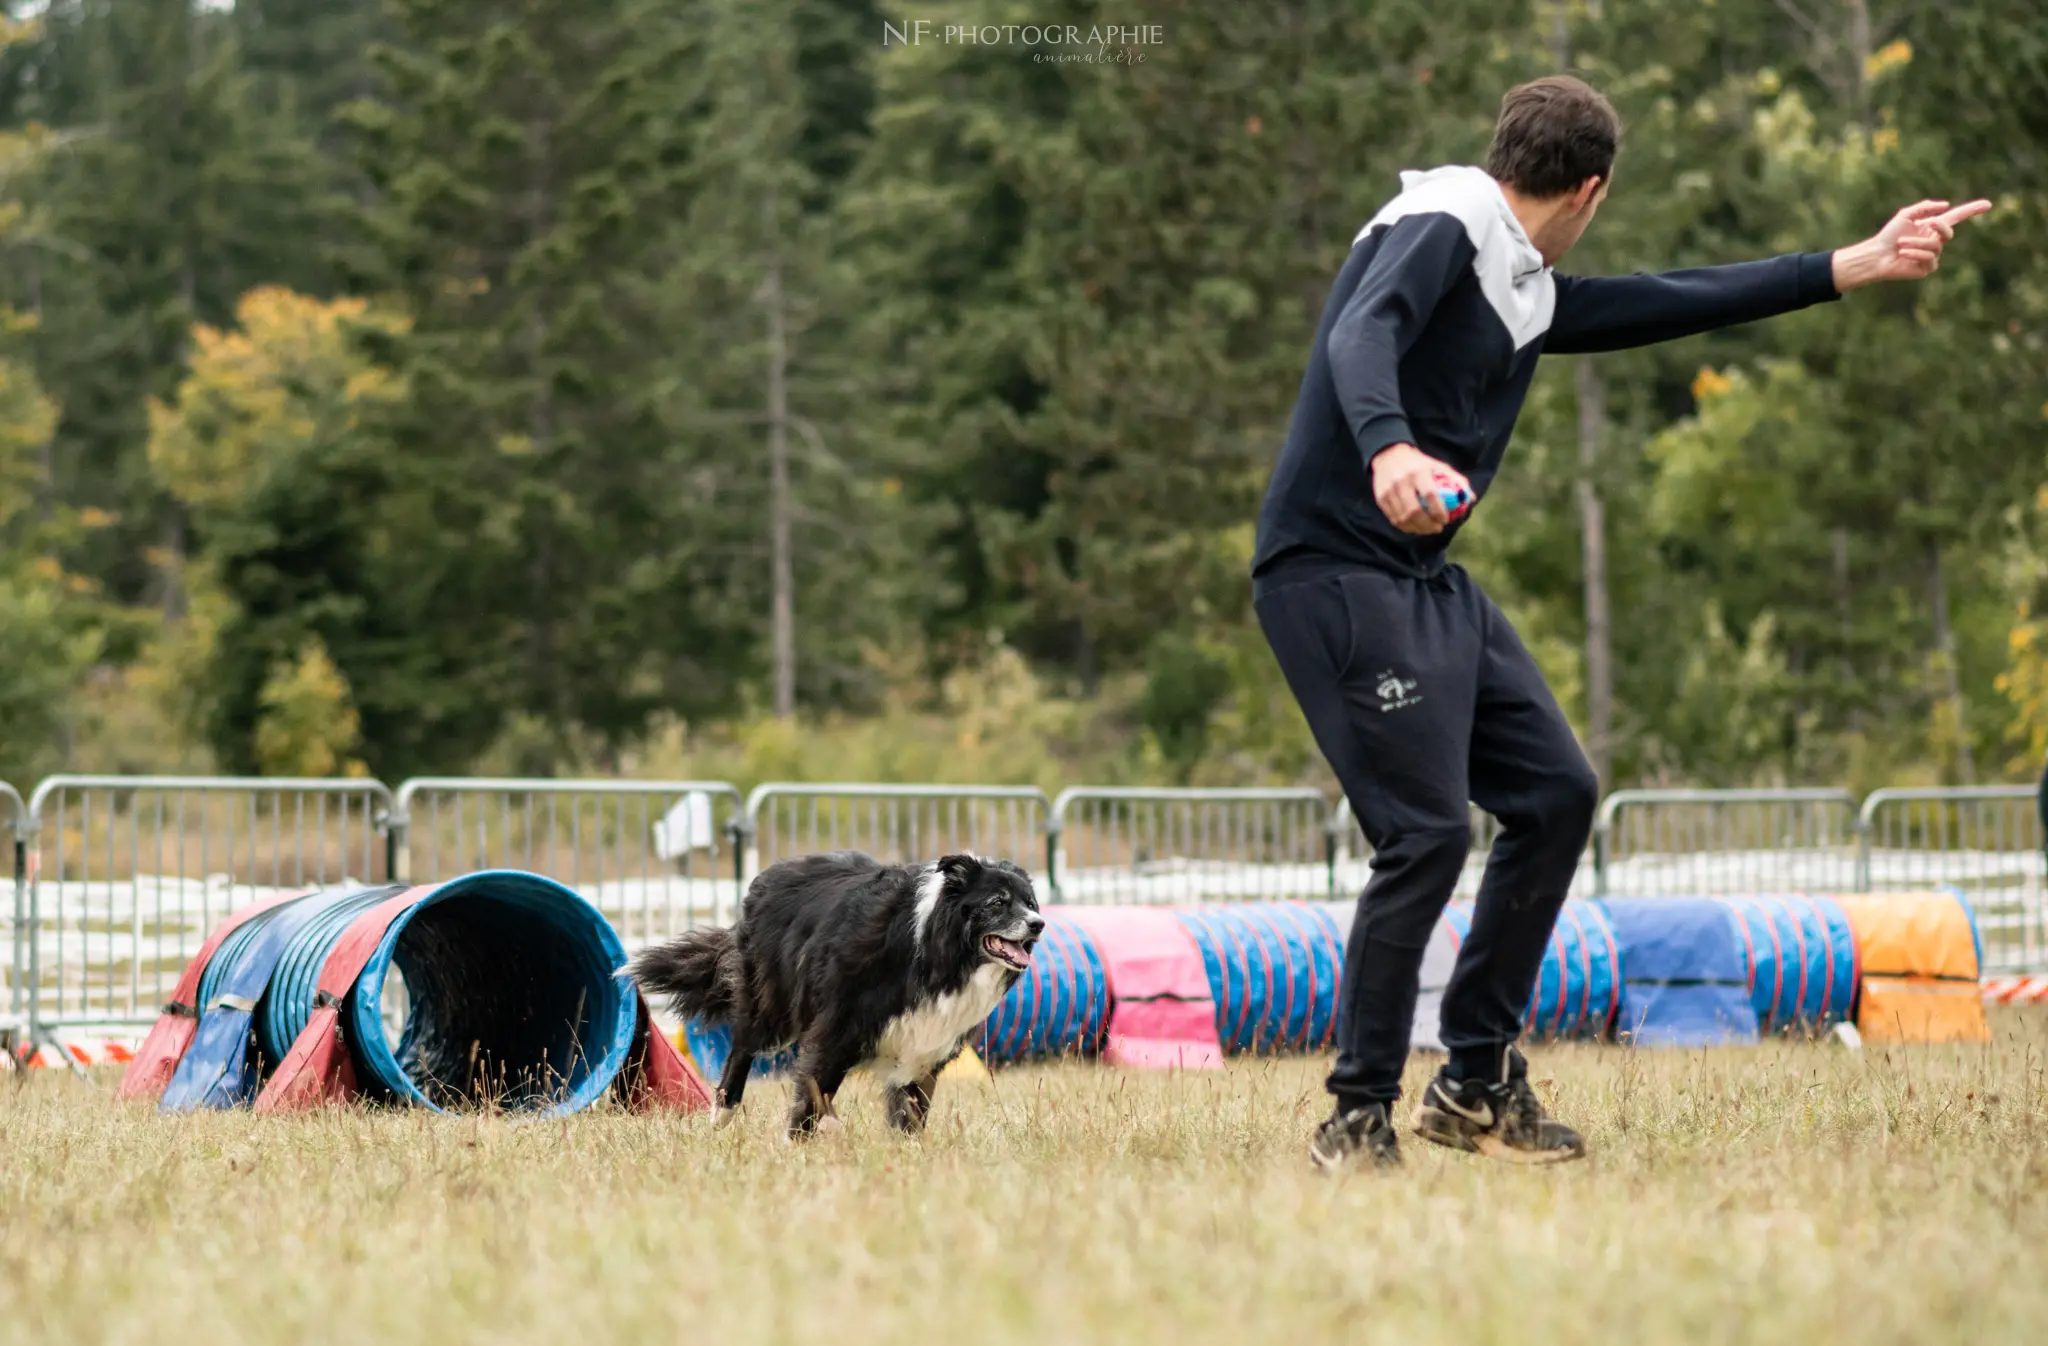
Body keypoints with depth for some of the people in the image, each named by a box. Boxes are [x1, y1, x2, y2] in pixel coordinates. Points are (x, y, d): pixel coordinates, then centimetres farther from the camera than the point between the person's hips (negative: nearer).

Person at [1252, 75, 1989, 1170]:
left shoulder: (1529, 291, 18)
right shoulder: (1439, 228, -9)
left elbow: (1678, 303, 24)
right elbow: (1360, 335, -28)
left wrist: (1860, 265, 23)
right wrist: (1389, 449, -49)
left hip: (1428, 582, 10)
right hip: (1336, 574, -10)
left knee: (1554, 794, 8)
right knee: (1427, 835, -15)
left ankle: (1476, 1084, 15)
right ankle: (1358, 1117, -4)